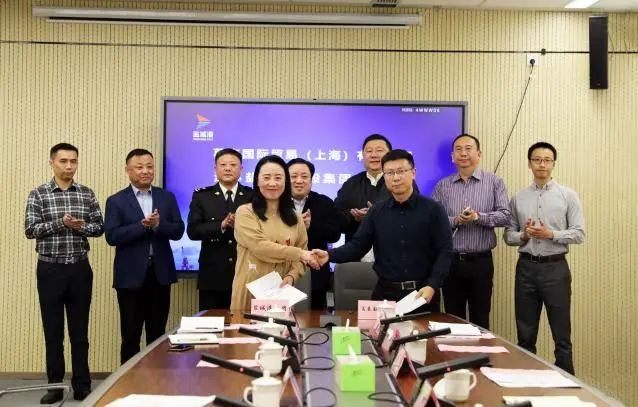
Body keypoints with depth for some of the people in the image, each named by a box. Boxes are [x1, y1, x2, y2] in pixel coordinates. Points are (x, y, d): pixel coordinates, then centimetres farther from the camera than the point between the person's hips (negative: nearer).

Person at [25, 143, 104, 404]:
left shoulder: (86, 194, 5)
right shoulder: (38, 194, -1)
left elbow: (100, 227, 5)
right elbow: (30, 230, -8)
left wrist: (81, 226, -14)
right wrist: (60, 223, -19)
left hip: (80, 268, 1)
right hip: (50, 269, -1)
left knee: (80, 330, 8)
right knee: (53, 331, 7)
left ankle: (82, 385, 17)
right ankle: (55, 385, 19)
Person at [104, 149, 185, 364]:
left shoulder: (167, 197, 8)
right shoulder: (116, 201, 0)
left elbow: (178, 231, 0)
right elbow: (112, 236, -11)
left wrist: (158, 224, -18)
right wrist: (142, 225, -20)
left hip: (160, 274, 3)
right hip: (131, 276, -2)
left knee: (158, 334, 11)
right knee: (130, 336, 6)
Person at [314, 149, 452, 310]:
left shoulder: (433, 210, -2)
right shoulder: (377, 212, 6)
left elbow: (444, 251, -5)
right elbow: (358, 245, 1)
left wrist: (432, 286, -18)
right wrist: (329, 255, -16)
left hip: (423, 292, -1)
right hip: (386, 292, 2)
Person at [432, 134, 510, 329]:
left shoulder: (494, 182, 1)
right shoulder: (442, 186, 5)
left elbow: (505, 215, -5)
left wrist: (478, 217, -19)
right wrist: (455, 220, -16)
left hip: (481, 261, -1)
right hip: (450, 260, 2)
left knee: (480, 320, 8)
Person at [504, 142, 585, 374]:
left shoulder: (568, 196, 1)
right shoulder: (518, 199, 7)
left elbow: (579, 234, -4)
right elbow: (508, 235, 6)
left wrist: (551, 234, -16)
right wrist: (523, 235, -14)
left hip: (556, 268, -2)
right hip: (527, 268, 2)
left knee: (561, 333, 5)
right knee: (525, 334, 11)